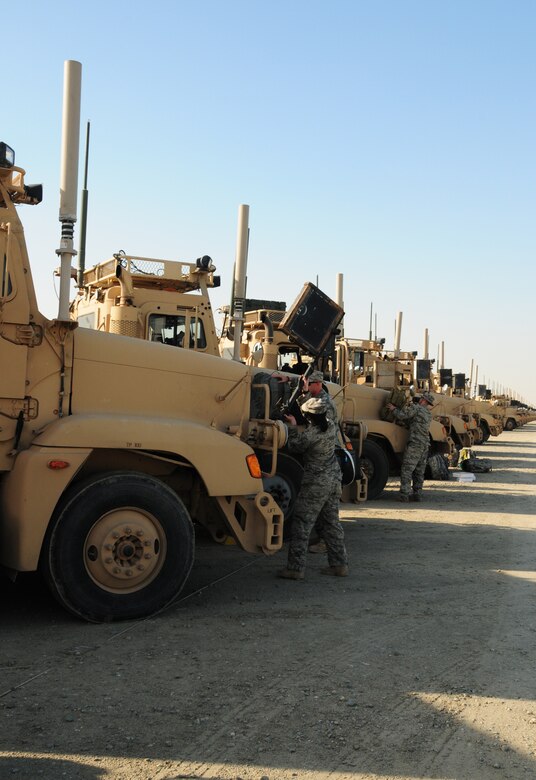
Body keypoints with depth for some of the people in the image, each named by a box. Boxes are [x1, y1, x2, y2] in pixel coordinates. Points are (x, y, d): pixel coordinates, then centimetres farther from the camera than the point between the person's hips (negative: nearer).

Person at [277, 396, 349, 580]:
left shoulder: (310, 434, -22)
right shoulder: (331, 427, -1)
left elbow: (294, 446, -4)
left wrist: (292, 427, 7)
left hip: (316, 484, -8)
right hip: (334, 479, 8)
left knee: (301, 524, 0)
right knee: (332, 522, 17)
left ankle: (295, 568, 1)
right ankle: (339, 564, 22)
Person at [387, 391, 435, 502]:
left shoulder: (416, 408, -5)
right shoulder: (429, 414, 21)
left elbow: (401, 415, -9)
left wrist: (393, 409, 10)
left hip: (414, 444, -8)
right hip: (425, 444, 8)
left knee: (407, 470, -6)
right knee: (419, 471, 11)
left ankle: (405, 494, -10)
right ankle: (417, 494, 10)